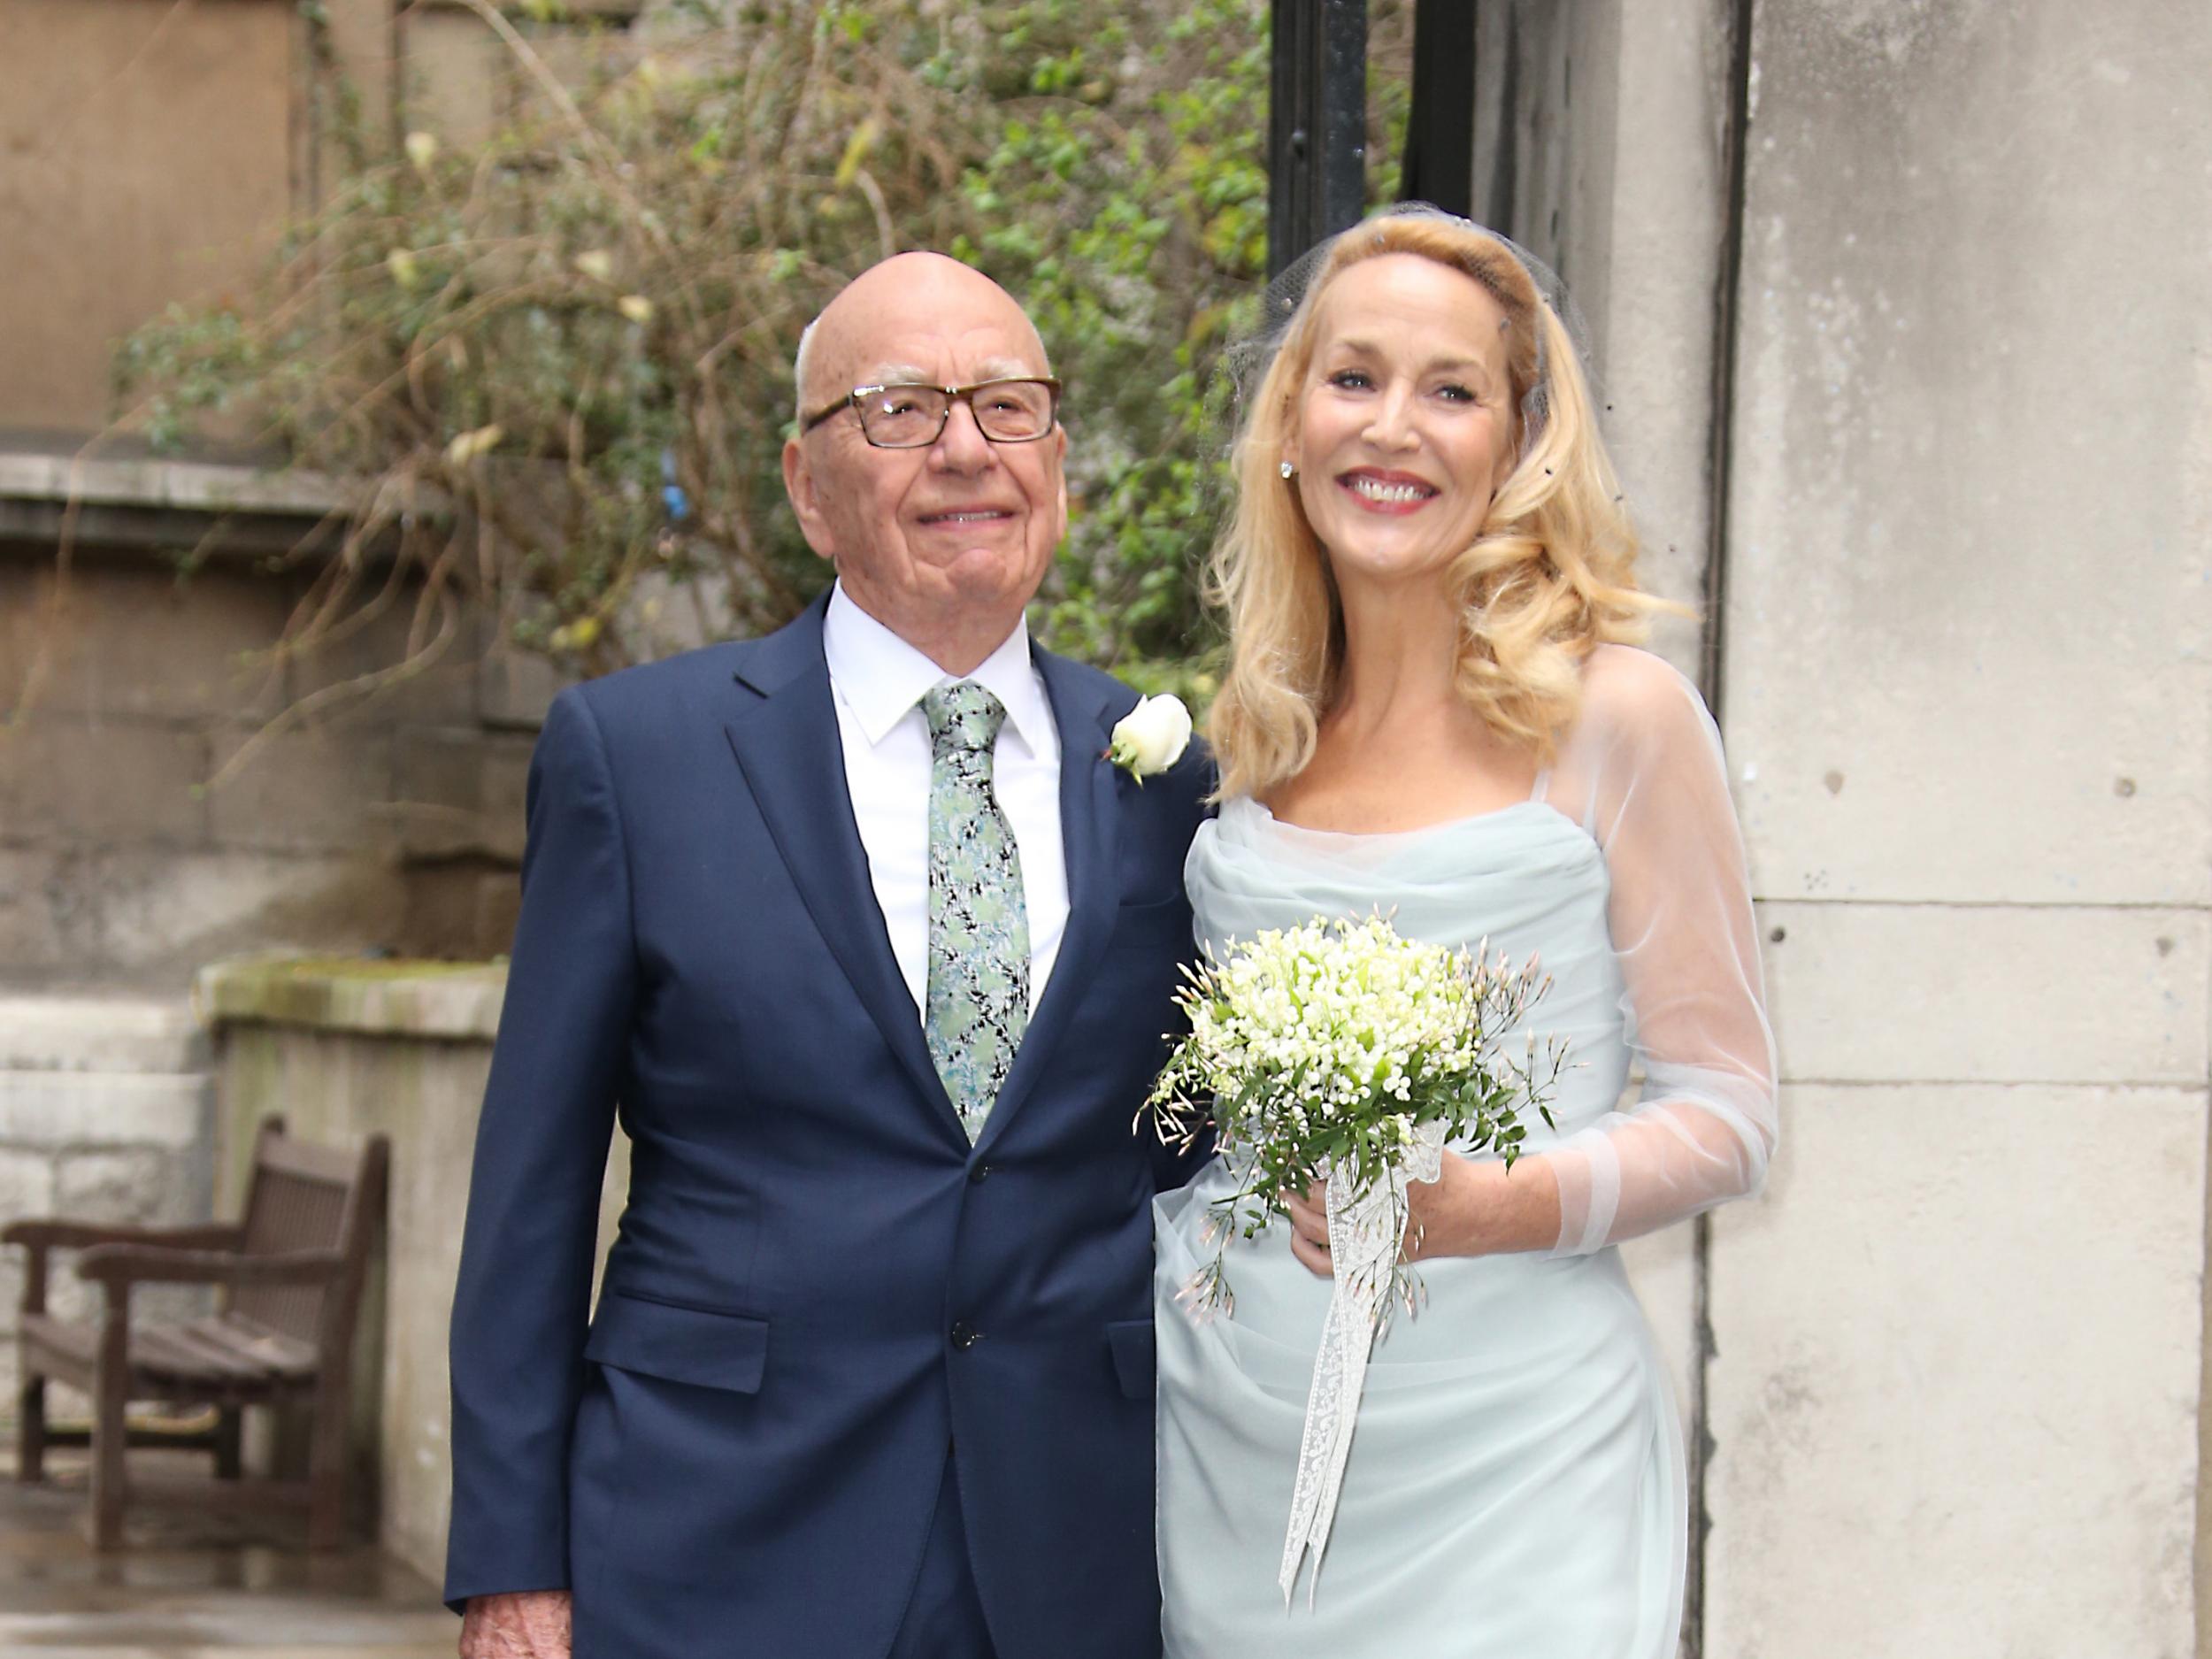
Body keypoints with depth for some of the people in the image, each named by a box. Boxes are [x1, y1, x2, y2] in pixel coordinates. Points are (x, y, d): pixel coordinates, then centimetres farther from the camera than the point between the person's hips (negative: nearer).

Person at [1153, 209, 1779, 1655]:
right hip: (1227, 1449, 4)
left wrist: (1489, 1205, -19)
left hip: (1506, 1462, -4)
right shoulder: (1247, 739, 9)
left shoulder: (1613, 718, -5)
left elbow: (1728, 1116, -5)